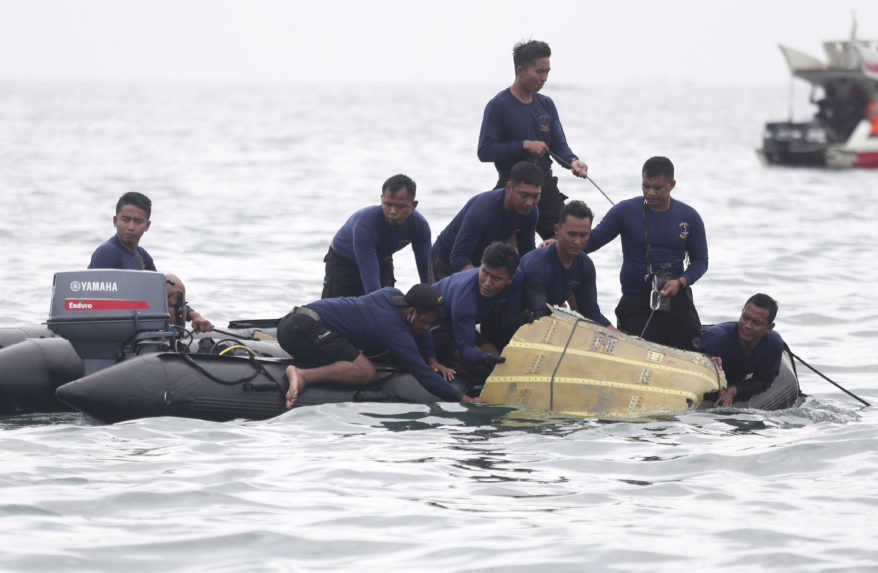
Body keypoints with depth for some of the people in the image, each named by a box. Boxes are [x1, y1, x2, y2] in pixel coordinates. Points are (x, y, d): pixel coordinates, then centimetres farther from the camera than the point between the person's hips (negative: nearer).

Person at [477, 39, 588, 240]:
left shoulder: (546, 105, 11)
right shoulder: (498, 106, -8)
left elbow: (559, 145, 9)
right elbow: (485, 152, -14)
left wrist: (572, 161, -14)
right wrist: (524, 145, -19)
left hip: (545, 187, 5)